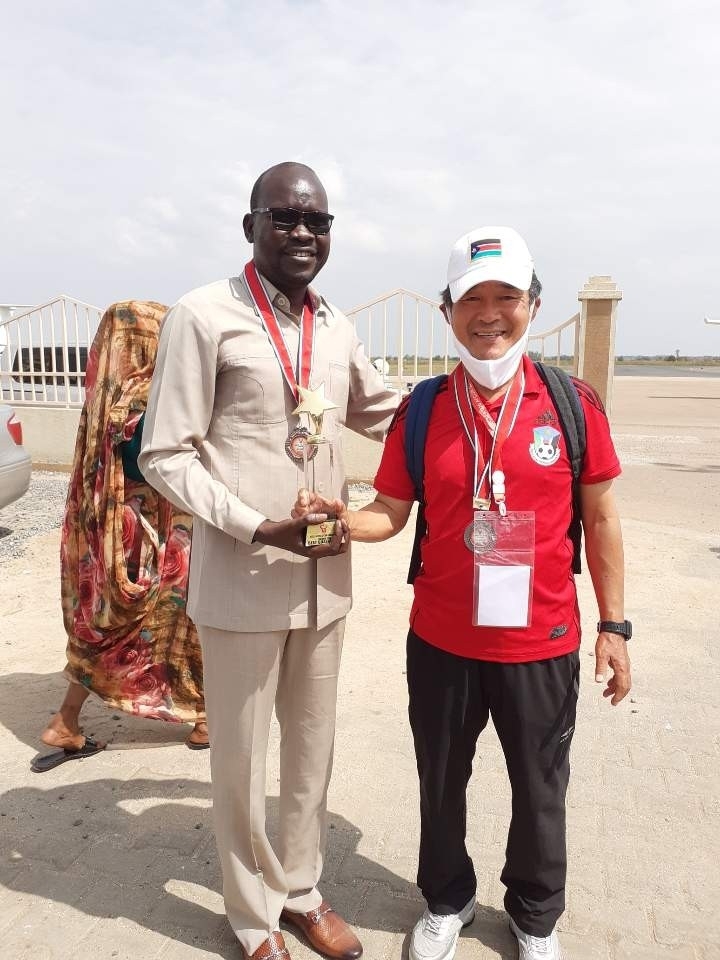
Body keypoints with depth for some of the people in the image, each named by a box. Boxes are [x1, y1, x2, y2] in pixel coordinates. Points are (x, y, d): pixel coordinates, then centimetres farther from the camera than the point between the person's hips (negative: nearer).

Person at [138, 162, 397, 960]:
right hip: (242, 584, -5)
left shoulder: (335, 327, 7)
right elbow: (164, 456, -10)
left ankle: (301, 890, 44)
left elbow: (385, 413, 22)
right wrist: (259, 529, -19)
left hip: (325, 576, 6)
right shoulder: (204, 315, -10)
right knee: (241, 758, 12)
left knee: (313, 748, 19)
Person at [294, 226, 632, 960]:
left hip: (543, 643, 0)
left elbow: (600, 518, -1)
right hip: (442, 641, 1)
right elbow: (391, 513, -1)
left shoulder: (573, 402, -7)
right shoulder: (420, 410, -5)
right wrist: (337, 516, -22)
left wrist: (613, 625, 0)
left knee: (540, 791, 20)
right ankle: (446, 900, 49)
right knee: (441, 784, 20)